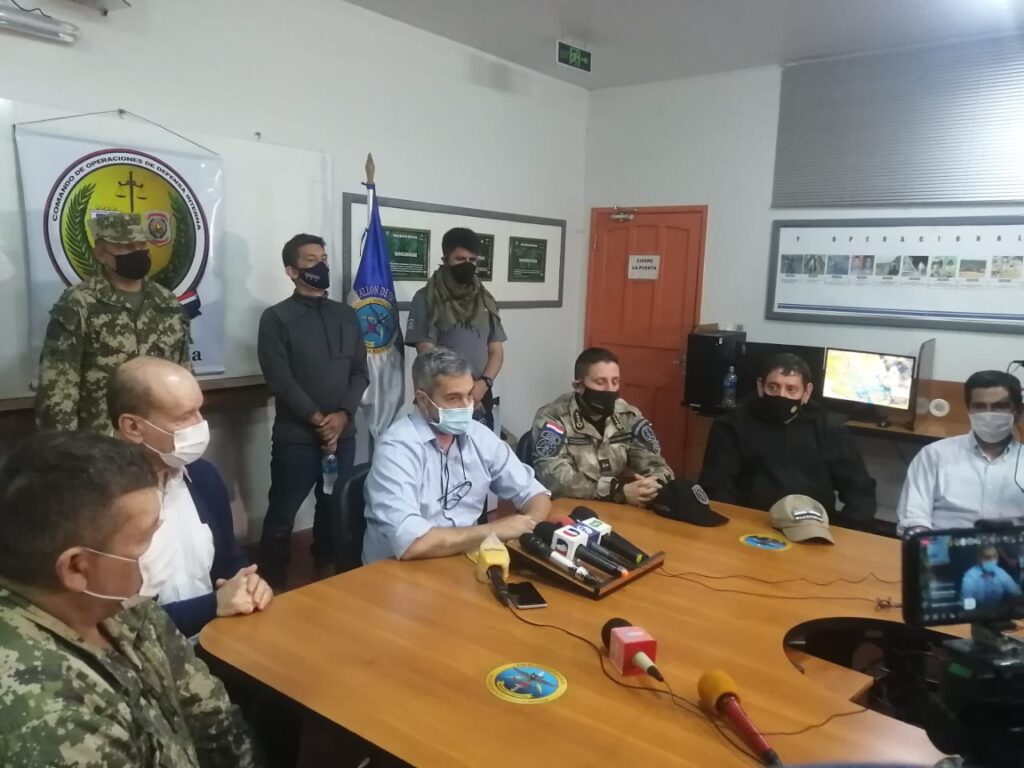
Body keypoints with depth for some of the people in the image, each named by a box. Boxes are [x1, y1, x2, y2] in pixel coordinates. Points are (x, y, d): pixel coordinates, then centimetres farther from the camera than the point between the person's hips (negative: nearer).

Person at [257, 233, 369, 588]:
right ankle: (272, 584, 19)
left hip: (343, 433, 4)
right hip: (296, 436, -4)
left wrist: (342, 415, -7)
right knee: (282, 514, 3)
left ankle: (328, 572, 33)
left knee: (335, 507, 14)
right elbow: (279, 380, -11)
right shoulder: (276, 318, -4)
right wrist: (318, 419, -13)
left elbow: (360, 372, 7)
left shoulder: (347, 315, 11)